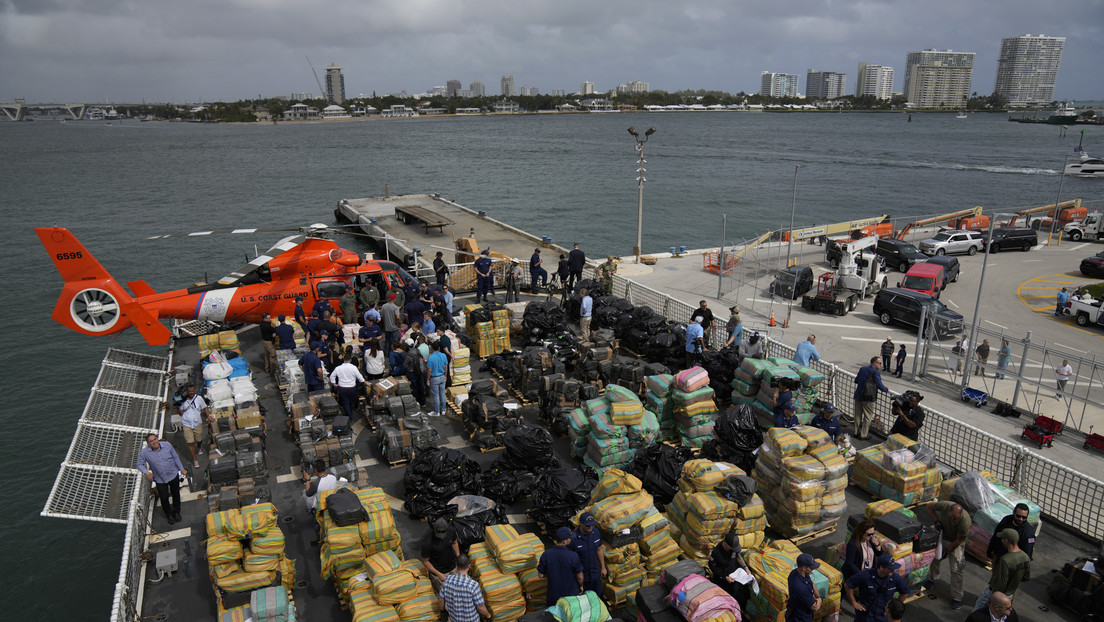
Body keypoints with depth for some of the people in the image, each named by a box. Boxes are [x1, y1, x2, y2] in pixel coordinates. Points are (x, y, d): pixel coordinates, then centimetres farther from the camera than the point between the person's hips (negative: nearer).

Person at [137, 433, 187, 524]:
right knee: (164, 498, 6)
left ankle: (177, 512, 43)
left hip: (173, 475, 1)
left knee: (176, 494, 17)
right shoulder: (144, 452, -18)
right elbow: (140, 464, -4)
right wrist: (146, 472, -23)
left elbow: (175, 457, 0)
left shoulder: (167, 445, -14)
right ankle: (169, 514, 35)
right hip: (160, 479, -1)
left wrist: (182, 469, 6)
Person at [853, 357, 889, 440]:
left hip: (858, 395, 7)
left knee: (858, 415, 16)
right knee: (868, 416, 4)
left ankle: (856, 432, 25)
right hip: (868, 398, -7)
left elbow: (856, 380, 18)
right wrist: (886, 390, 3)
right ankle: (864, 435, 9)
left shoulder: (862, 369, 9)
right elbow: (879, 385, -15)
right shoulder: (875, 372, -13)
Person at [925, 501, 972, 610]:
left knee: (956, 570, -3)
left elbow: (959, 539, -21)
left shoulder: (965, 521, -36)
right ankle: (932, 579, 46)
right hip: (942, 536, 4)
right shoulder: (945, 506, -31)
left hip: (956, 543, -4)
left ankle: (957, 598, 9)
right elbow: (929, 506, -9)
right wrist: (936, 521, -21)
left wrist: (948, 550, -14)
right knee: (935, 558, 19)